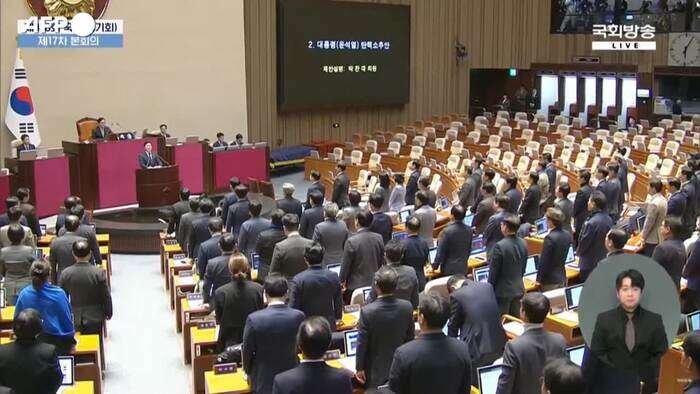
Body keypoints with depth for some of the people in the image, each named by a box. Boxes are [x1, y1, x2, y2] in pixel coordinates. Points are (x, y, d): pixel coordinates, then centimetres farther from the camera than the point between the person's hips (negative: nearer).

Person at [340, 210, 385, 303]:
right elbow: (381, 261, 7)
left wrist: (342, 281, 1)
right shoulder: (379, 238, -5)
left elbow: (345, 264, -12)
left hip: (355, 285, -5)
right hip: (374, 284, 5)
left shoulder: (351, 241, -20)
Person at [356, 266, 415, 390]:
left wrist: (359, 367, -2)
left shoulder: (367, 311, -25)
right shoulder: (407, 307, -15)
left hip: (376, 369, -3)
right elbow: (410, 338, -1)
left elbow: (362, 343, -15)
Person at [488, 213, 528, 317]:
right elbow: (523, 269, 9)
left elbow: (493, 271, -15)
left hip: (502, 291, -6)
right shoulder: (523, 243, -1)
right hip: (518, 289, 7)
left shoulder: (499, 246, -23)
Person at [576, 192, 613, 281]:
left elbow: (583, 242, -16)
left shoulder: (592, 223, -26)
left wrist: (578, 252, 5)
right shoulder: (608, 219, -1)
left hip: (590, 265, -8)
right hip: (604, 262, 8)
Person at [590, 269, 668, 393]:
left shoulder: (655, 320, 5)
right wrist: (614, 373, -12)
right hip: (612, 383, 0)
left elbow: (661, 353, 2)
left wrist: (645, 374, -11)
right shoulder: (604, 319, 3)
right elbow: (597, 352, 0)